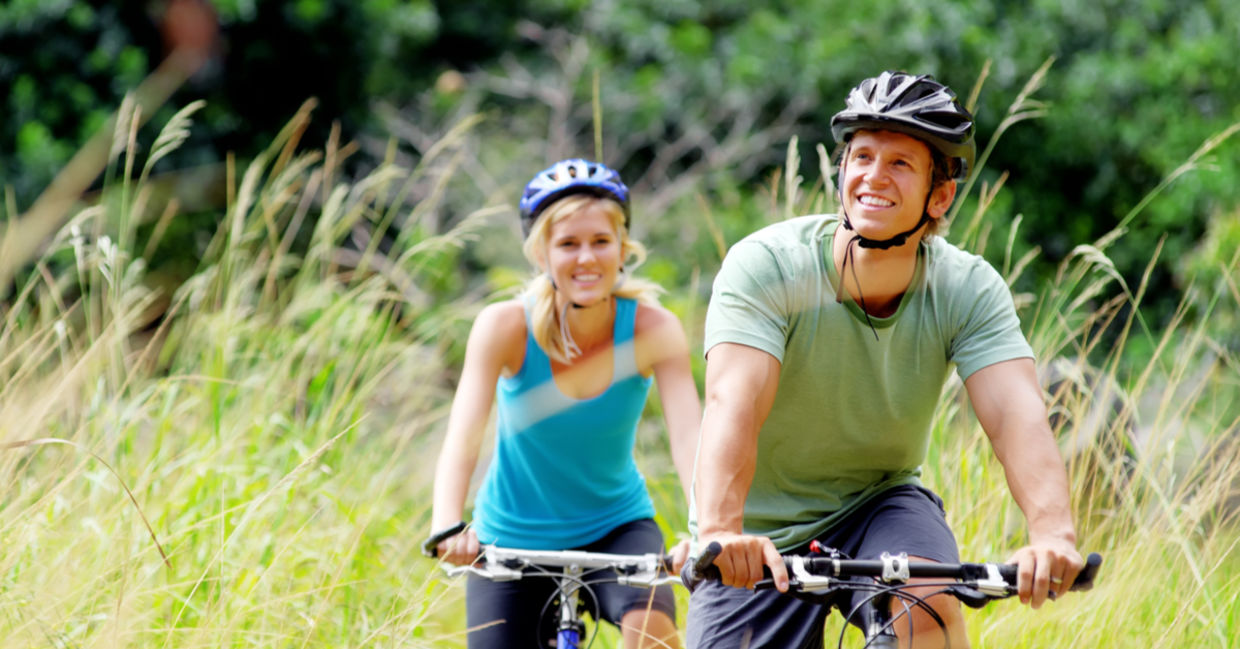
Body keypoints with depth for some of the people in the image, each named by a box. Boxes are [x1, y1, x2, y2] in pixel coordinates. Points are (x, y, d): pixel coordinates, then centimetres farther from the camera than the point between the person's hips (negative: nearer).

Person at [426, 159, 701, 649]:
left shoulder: (652, 330, -17)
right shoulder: (505, 327, -19)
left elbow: (688, 439, -29)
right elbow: (461, 442, -30)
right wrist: (447, 527, -50)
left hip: (615, 527, 0)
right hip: (513, 540, 0)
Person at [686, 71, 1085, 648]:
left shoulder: (966, 291, -15)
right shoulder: (766, 266, -21)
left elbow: (1017, 417, -29)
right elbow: (733, 405, -35)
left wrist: (1053, 535, -49)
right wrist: (719, 531, -54)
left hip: (879, 505, 1)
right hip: (761, 540, -1)